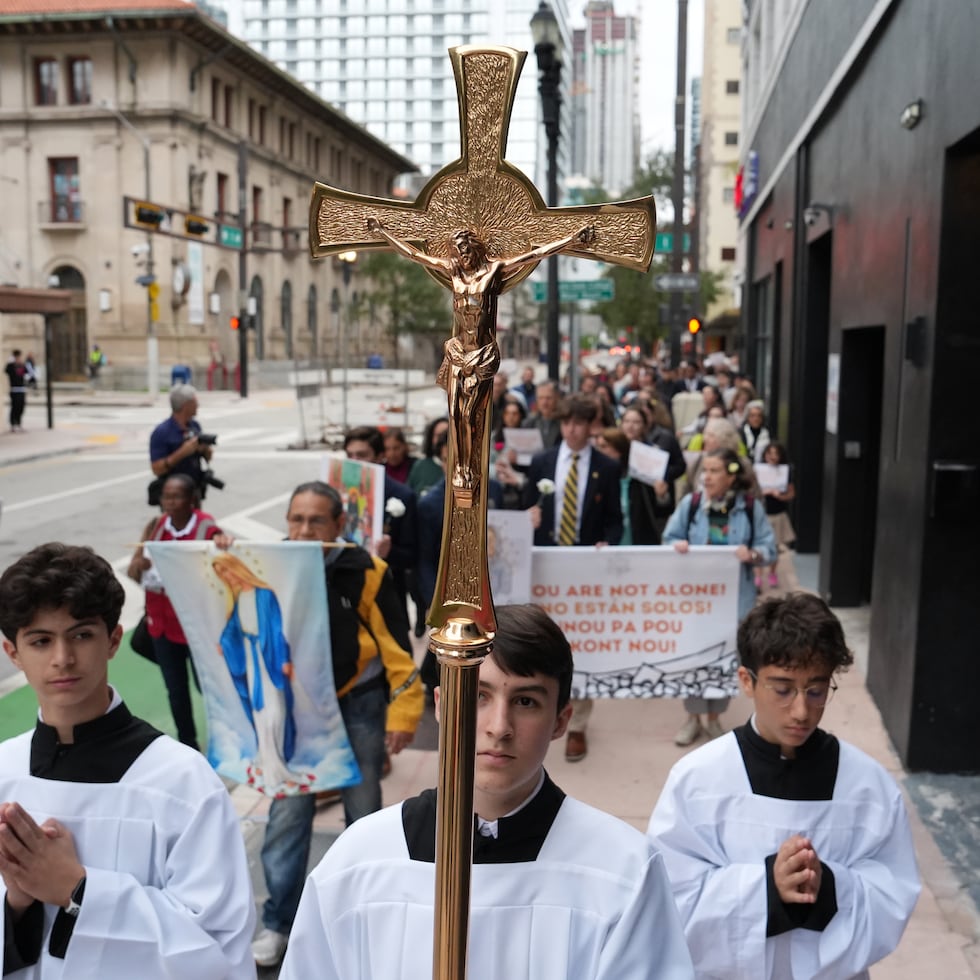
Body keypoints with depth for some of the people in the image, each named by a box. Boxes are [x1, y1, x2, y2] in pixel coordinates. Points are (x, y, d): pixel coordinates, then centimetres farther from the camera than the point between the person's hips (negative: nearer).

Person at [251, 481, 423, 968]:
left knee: (363, 811, 11)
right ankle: (277, 922, 17)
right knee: (287, 814, 3)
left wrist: (403, 712, -10)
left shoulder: (365, 572, -15)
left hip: (359, 706, -2)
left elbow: (397, 647, -10)